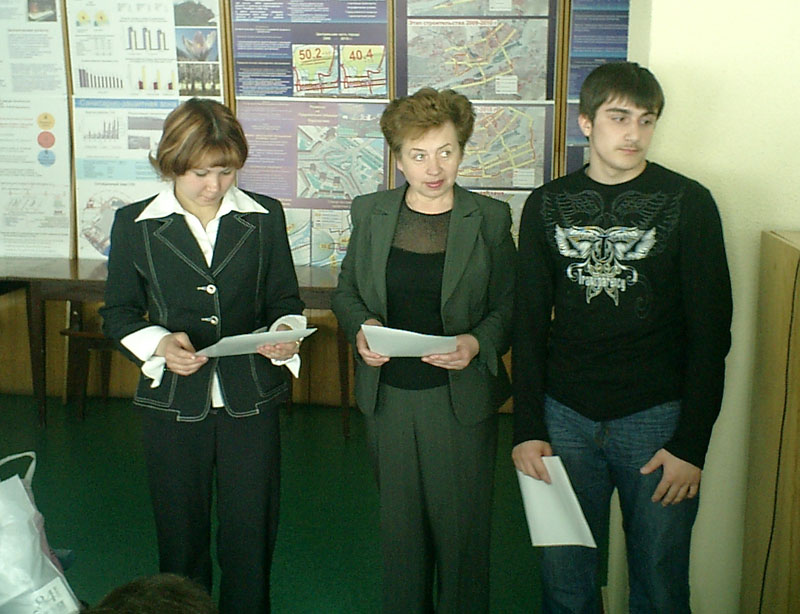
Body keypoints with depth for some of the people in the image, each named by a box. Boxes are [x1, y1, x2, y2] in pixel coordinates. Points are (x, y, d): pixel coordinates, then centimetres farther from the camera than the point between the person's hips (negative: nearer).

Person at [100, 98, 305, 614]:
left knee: (251, 532, 8)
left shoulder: (264, 217, 2)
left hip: (250, 401, 1)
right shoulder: (134, 224, -1)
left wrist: (285, 333, -13)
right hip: (173, 403, 0)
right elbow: (118, 315, 5)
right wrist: (159, 343, -15)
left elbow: (285, 301, 10)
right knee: (181, 533, 14)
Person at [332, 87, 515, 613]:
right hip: (389, 396, 2)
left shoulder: (490, 219, -3)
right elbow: (347, 291, 11)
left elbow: (509, 306, 0)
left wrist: (479, 342, -18)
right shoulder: (370, 213, 3)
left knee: (462, 526, 7)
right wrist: (360, 326, -9)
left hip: (461, 398, -2)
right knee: (400, 522, 15)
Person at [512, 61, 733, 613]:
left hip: (657, 419, -2)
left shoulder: (687, 203, -3)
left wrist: (692, 443, -8)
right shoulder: (548, 205, 5)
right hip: (565, 417, 2)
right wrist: (528, 429, 0)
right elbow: (530, 324, 6)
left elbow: (710, 332, -3)